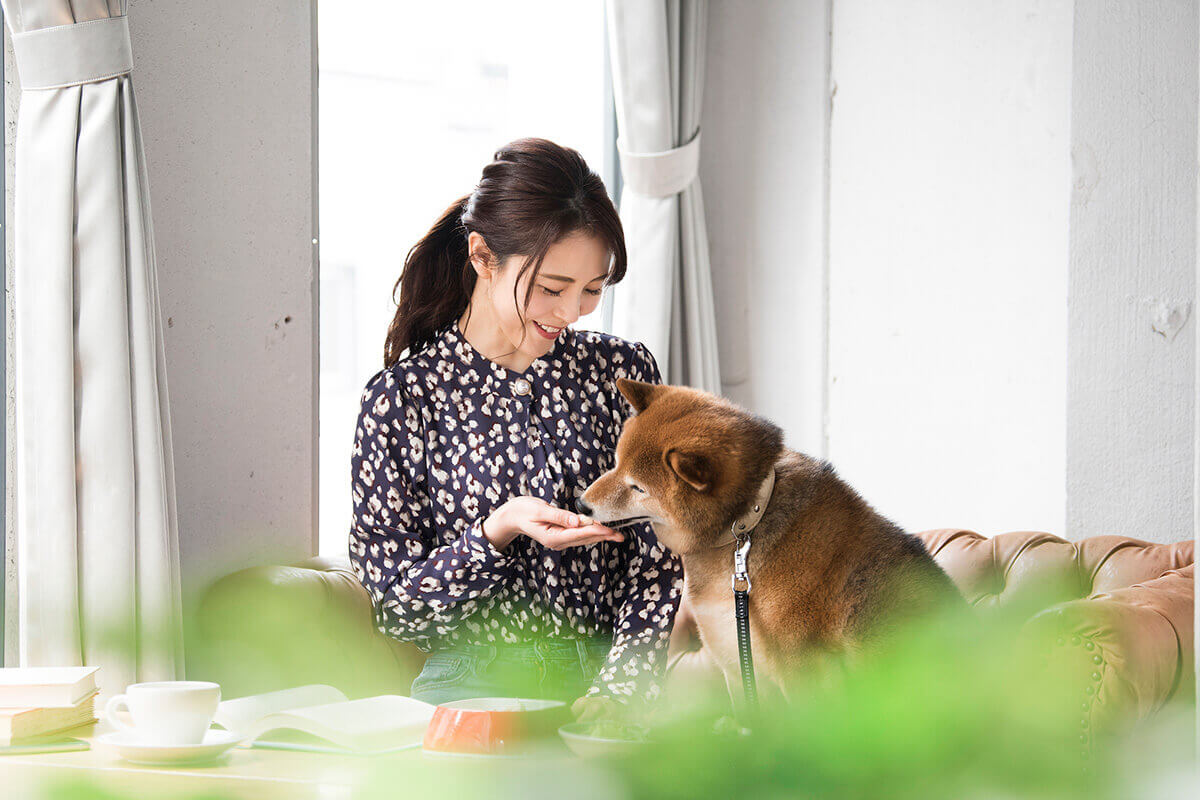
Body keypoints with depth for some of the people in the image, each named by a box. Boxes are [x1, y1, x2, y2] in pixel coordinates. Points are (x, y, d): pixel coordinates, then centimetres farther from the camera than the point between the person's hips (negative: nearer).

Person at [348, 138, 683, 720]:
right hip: (474, 685, -2)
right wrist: (498, 532, -17)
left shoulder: (624, 372, 7)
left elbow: (660, 561, 4)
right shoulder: (401, 397, -1)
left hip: (603, 670, 2)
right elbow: (395, 606, -1)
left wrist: (623, 684, -12)